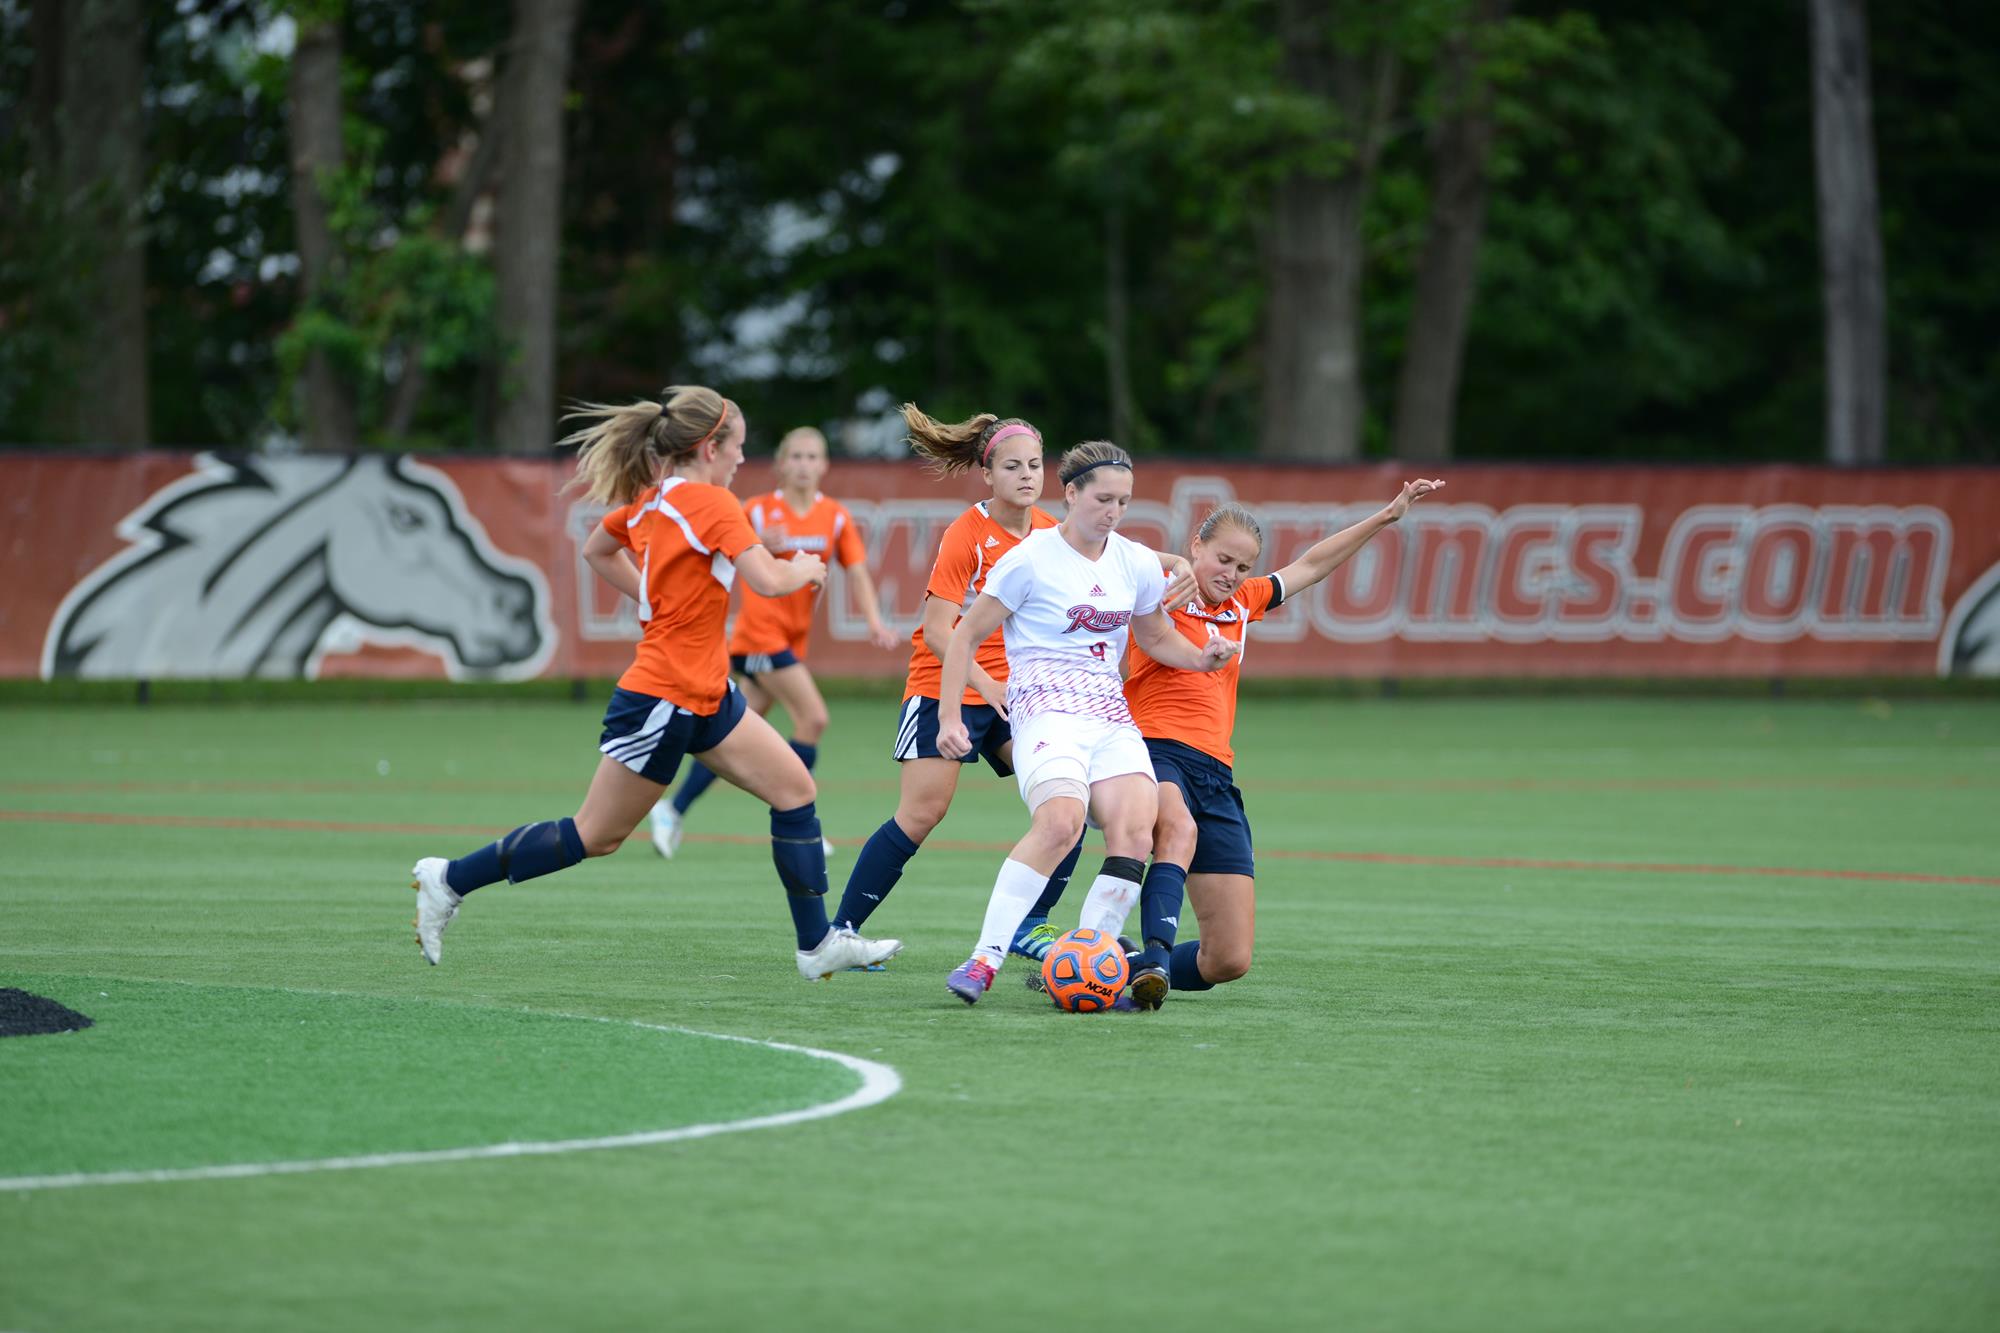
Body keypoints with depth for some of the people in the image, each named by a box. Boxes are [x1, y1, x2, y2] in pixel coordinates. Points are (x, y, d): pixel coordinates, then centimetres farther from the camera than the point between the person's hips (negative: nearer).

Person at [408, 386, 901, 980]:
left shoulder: (651, 500, 8)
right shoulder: (712, 504, -17)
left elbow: (596, 549, 25)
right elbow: (769, 581, -26)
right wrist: (804, 569, -4)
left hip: (704, 694, 10)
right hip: (663, 699, -10)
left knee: (795, 788, 3)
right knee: (596, 835, 0)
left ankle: (819, 945, 5)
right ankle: (449, 879, 11)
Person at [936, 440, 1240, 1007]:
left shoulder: (1137, 563, 12)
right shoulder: (1031, 559, -4)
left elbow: (1157, 639, 26)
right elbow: (967, 636, 0)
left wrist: (1203, 657, 6)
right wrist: (950, 716, -6)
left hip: (1111, 715, 6)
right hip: (1047, 707, -6)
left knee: (1135, 833, -18)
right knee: (1060, 821, -31)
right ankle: (985, 959, -29)